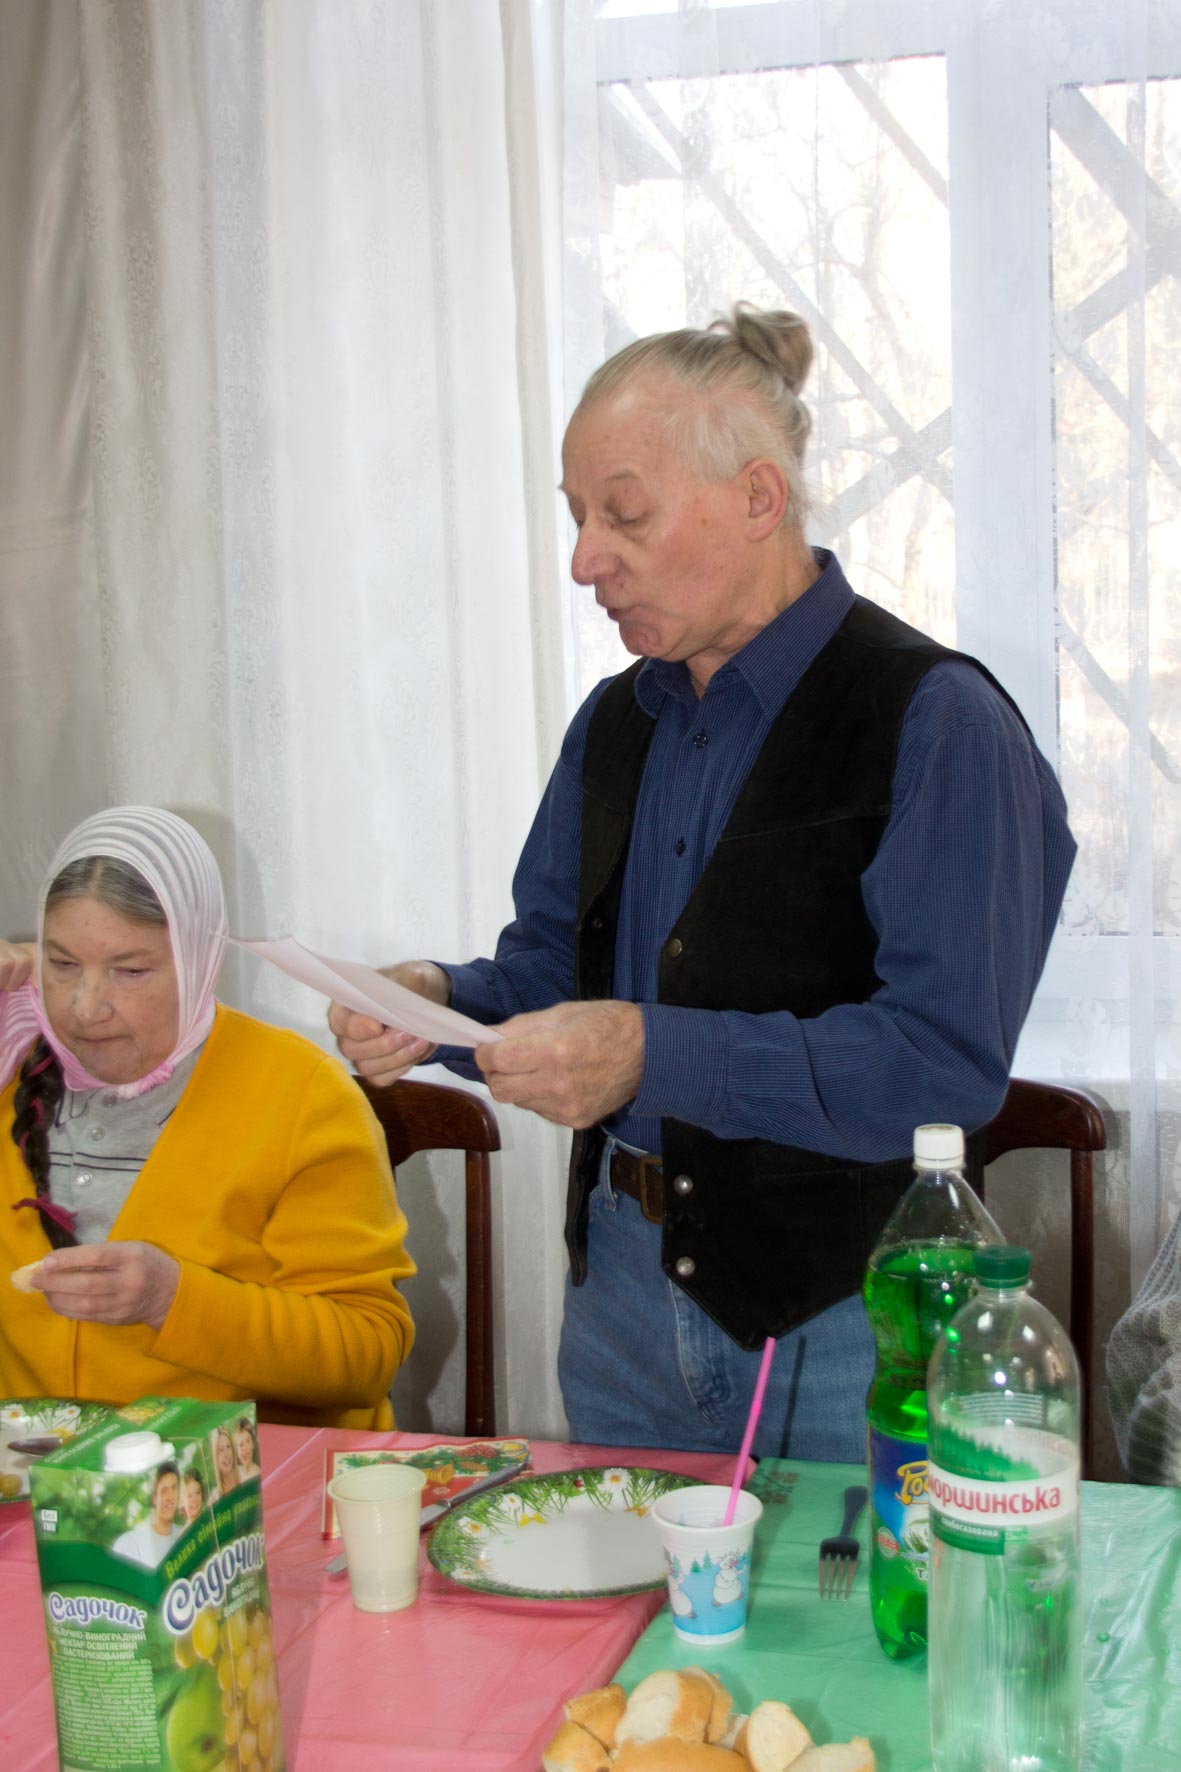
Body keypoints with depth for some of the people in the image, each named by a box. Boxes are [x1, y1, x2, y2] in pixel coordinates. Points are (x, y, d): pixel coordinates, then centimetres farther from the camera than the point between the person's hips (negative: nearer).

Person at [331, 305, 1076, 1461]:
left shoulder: (936, 724, -15)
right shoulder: (619, 721, 10)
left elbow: (950, 1061, -22)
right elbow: (553, 964, 16)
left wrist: (654, 1055, -28)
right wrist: (446, 1003, -7)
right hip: (624, 1289, 7)